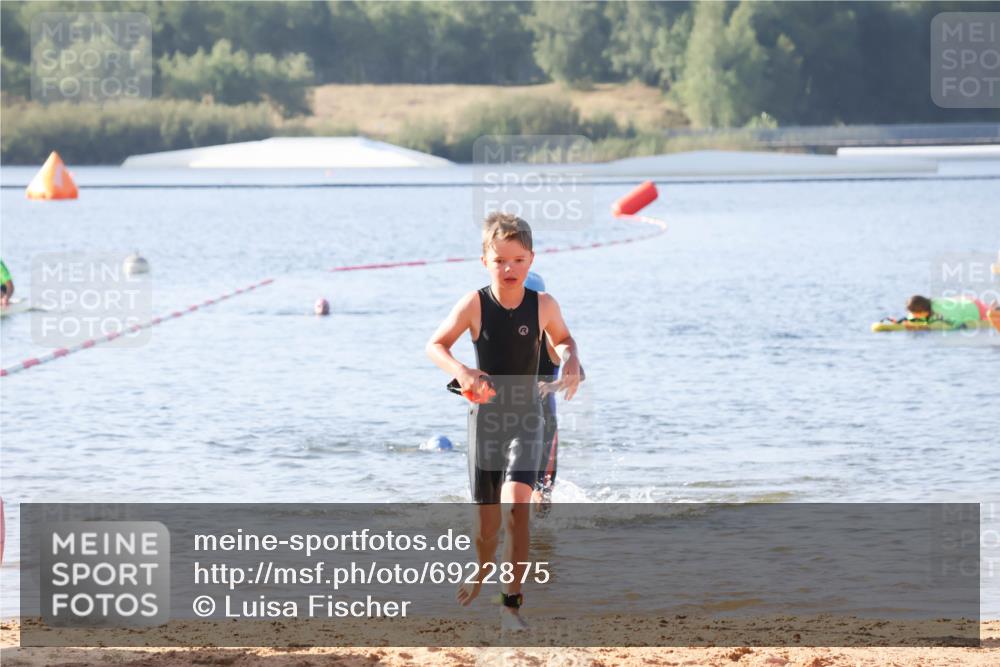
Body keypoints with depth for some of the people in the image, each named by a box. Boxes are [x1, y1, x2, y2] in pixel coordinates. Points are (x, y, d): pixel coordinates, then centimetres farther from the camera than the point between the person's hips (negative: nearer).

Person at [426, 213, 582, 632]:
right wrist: (460, 371, -24)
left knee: (517, 503, -21)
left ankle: (512, 602, -17)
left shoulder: (543, 305, -7)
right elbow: (435, 345, -4)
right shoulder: (475, 305, -11)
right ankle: (483, 571, 42)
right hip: (486, 415, 1)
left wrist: (571, 362, -8)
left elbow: (562, 338, 13)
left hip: (526, 418, -1)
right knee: (487, 516, 8)